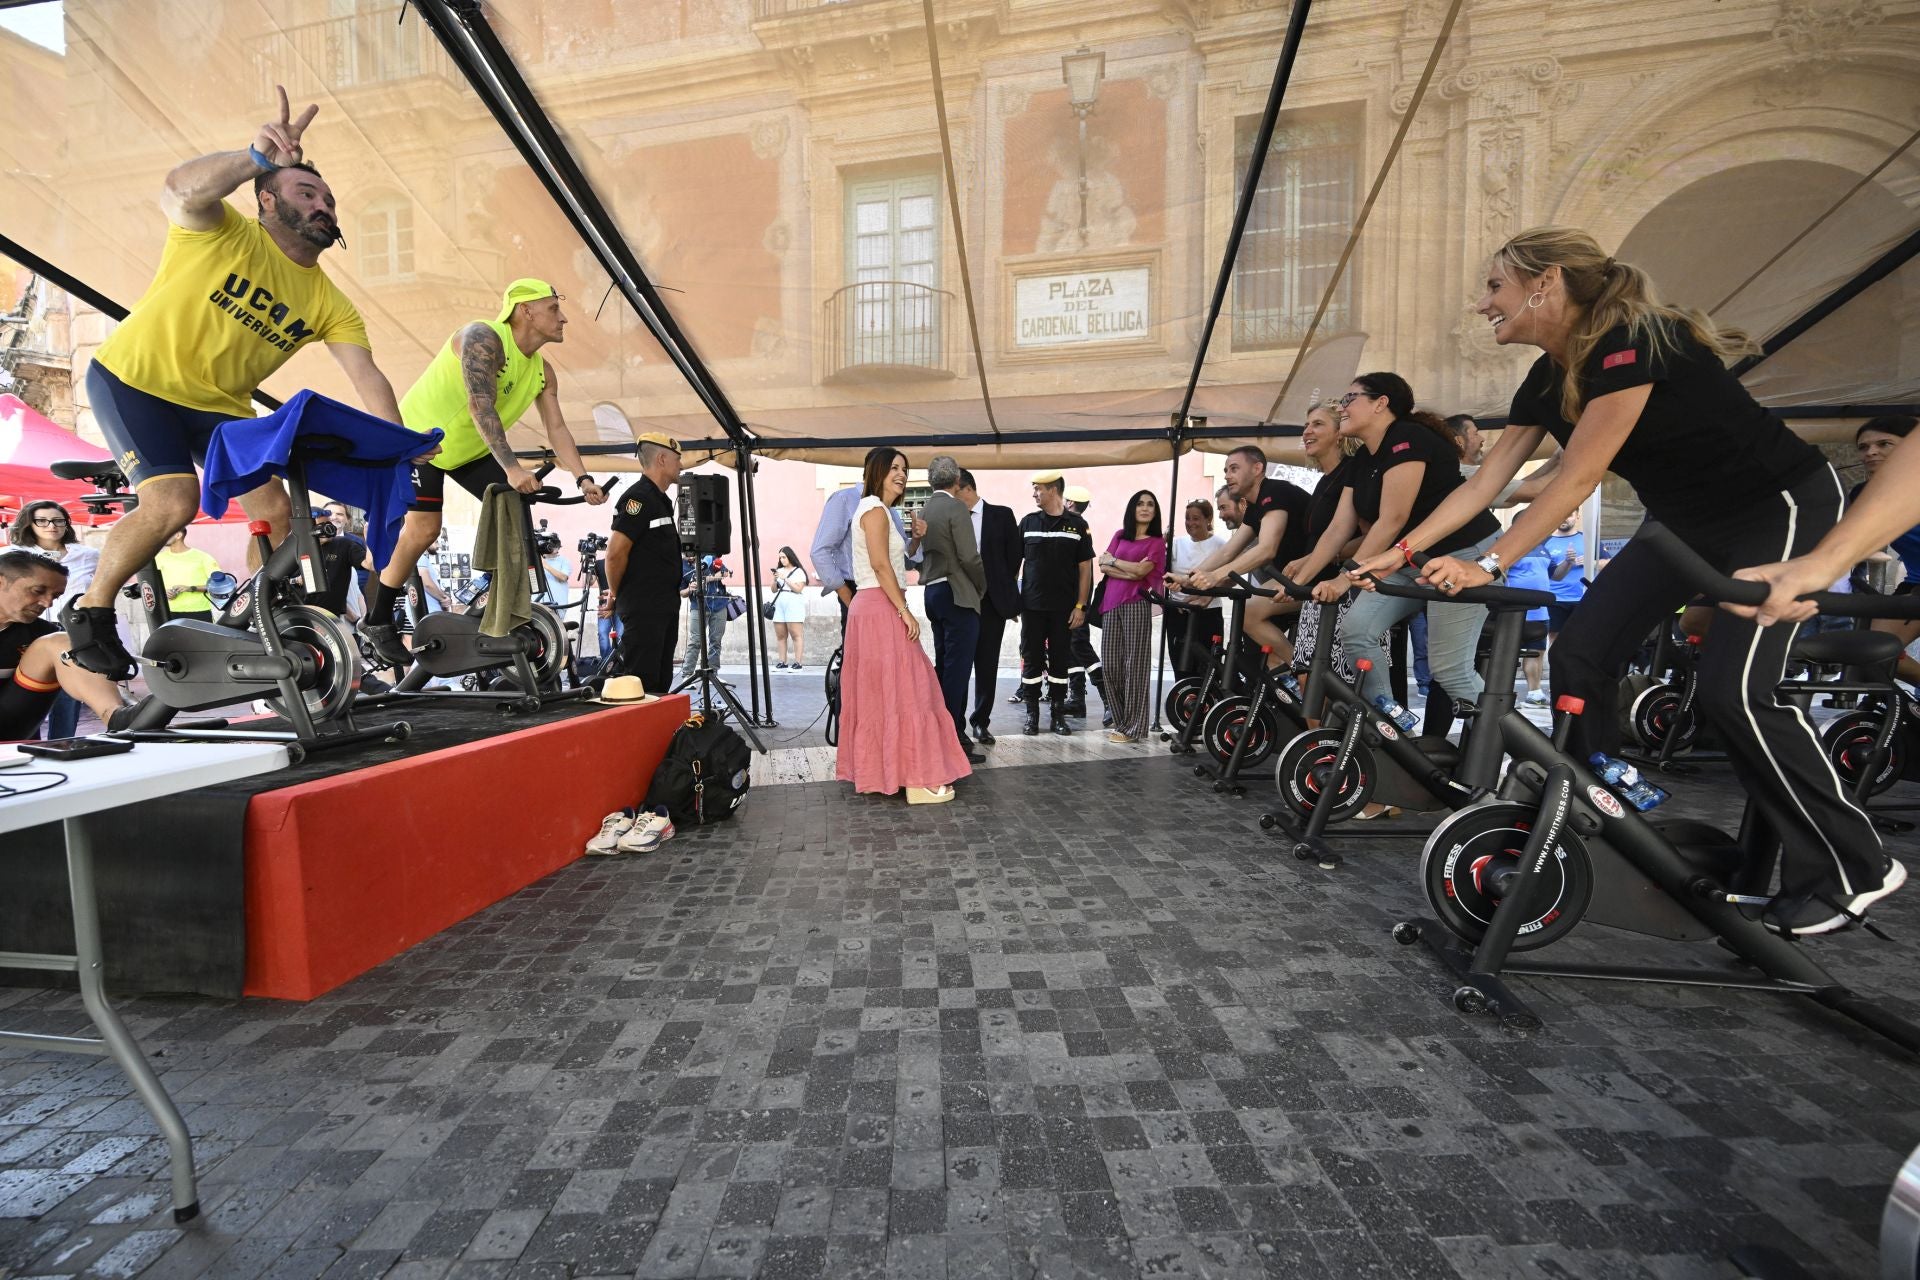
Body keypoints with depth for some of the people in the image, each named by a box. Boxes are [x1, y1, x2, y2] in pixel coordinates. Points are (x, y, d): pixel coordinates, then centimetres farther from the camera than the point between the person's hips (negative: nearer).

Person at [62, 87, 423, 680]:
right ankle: (90, 610, 3)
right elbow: (182, 190, -36)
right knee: (174, 502, -21)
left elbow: (367, 377, -15)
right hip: (133, 379, -4)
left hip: (218, 406, 5)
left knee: (275, 510, -8)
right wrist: (257, 156, -50)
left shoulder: (330, 305, -4)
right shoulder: (226, 231, -13)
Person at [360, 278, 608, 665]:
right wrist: (512, 467, -48)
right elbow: (481, 408, -37)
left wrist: (582, 478, -24)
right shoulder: (483, 338, -25)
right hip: (420, 437, -7)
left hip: (470, 449, 7)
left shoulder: (543, 372, -3)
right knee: (424, 529, -13)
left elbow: (556, 429, -9)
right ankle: (376, 620, 4)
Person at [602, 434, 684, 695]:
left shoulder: (661, 500, 18)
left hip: (665, 607, 9)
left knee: (661, 683, 14)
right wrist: (615, 595, -4)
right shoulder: (639, 497, -12)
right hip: (642, 608, -9)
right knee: (641, 684, -7)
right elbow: (616, 551, -18)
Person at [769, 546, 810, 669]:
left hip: (794, 605, -6)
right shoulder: (779, 571, 19)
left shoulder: (799, 571, 4)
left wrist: (785, 579, -8)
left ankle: (798, 663, -11)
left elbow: (798, 589, -6)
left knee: (796, 635, -10)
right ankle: (782, 663, 7)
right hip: (779, 605, 6)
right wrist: (775, 580, 1)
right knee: (780, 636, 3)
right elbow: (774, 590, 19)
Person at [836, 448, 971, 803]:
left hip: (874, 608, 10)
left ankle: (875, 770, 19)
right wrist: (904, 611, -20)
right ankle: (918, 780, -4)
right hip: (881, 609, -10)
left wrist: (916, 539, 9)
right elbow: (881, 565, -19)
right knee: (902, 691, -8)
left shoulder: (875, 510, 21)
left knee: (877, 692, 12)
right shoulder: (875, 509, -10)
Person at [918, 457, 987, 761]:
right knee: (957, 668, -6)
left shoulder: (923, 511, 12)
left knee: (943, 666, 14)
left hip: (932, 592, 8)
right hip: (957, 595, -8)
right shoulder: (957, 508, -12)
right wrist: (982, 587, -2)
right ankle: (953, 740, -3)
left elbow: (920, 554, 13)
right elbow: (969, 557, -16)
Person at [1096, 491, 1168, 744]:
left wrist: (1113, 561, 3)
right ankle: (1120, 722, 15)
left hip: (1137, 603, -4)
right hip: (1111, 603, 5)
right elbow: (1103, 566, 6)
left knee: (1134, 664, -5)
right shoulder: (1120, 535, 18)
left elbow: (1141, 569, -8)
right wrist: (1128, 573, -8)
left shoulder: (1157, 541, 6)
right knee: (1110, 665, 3)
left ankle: (1133, 728, 1)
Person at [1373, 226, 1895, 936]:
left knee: (1732, 687, -17)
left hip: (1785, 507, -7)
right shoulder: (1546, 378, -2)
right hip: (1688, 521, 8)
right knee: (1578, 654, -4)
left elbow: (1575, 480, -32)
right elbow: (1481, 484, -3)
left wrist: (1487, 567, -36)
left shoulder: (1631, 343, -26)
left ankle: (1855, 870, 4)